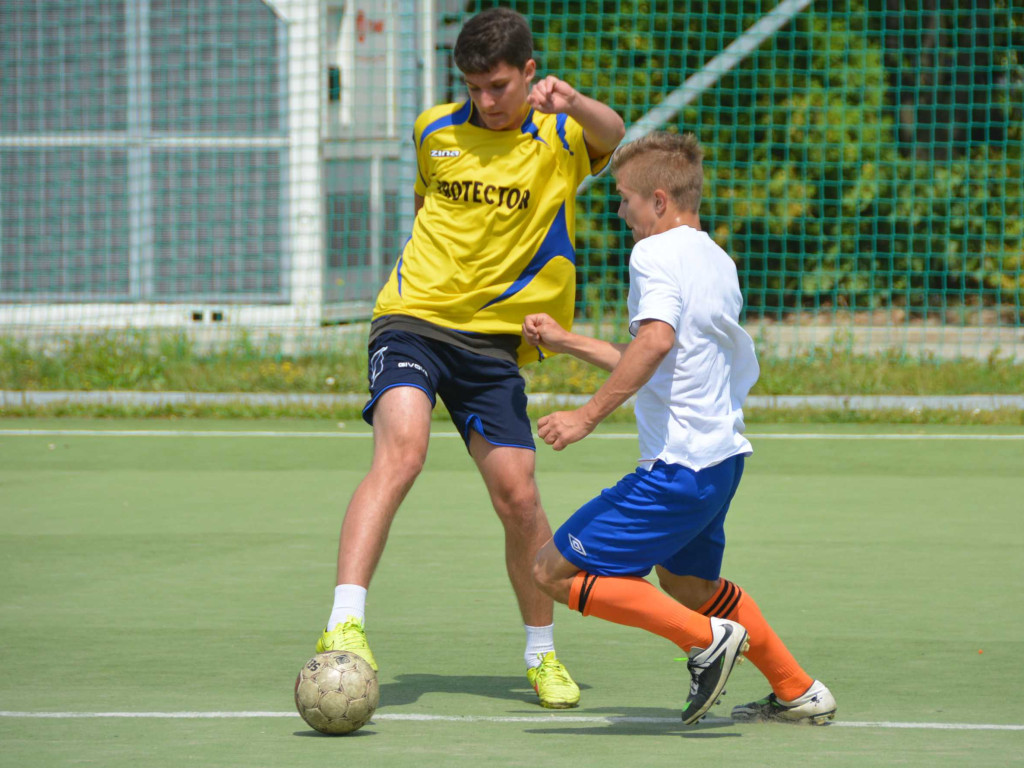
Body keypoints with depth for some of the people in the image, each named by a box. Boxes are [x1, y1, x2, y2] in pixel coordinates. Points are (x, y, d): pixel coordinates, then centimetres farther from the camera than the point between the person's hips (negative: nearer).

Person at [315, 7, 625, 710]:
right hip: (413, 318, 0)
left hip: (493, 339, 0)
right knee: (402, 451, -25)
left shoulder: (559, 137, -2)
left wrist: (572, 102, -47)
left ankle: (543, 653, 18)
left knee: (518, 495, -4)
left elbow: (612, 135, -26)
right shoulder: (435, 131, 7)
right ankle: (345, 625, -34)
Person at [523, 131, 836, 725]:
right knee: (686, 581, 32)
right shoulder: (718, 262, 17)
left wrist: (588, 416, -29)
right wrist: (566, 341, 29)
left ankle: (706, 637, -11)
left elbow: (656, 341, -30)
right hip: (723, 454, 10)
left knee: (556, 571, -7)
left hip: (677, 468, -10)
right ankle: (798, 693, 36)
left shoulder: (656, 254, -12)